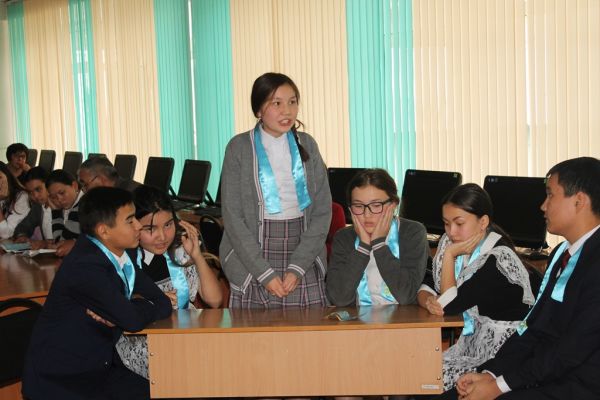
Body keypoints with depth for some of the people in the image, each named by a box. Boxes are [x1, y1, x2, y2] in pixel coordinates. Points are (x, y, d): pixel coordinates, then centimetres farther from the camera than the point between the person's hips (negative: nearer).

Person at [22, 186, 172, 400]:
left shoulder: (124, 255, 2)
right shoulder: (85, 267, -23)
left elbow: (164, 304, 1)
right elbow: (133, 320, -25)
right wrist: (144, 304, -3)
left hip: (102, 367, 8)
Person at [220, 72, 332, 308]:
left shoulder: (307, 145, 6)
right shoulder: (240, 148, -2)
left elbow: (322, 210, 3)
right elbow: (233, 217, -5)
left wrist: (298, 267, -7)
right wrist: (265, 273, -11)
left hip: (303, 253, 2)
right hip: (253, 256, -2)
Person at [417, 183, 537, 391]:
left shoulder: (499, 259, -22)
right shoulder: (451, 243, 1)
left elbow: (451, 305, -21)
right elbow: (426, 286, 7)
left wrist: (449, 255, -16)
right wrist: (429, 301, -15)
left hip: (502, 357, -7)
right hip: (470, 345, 7)